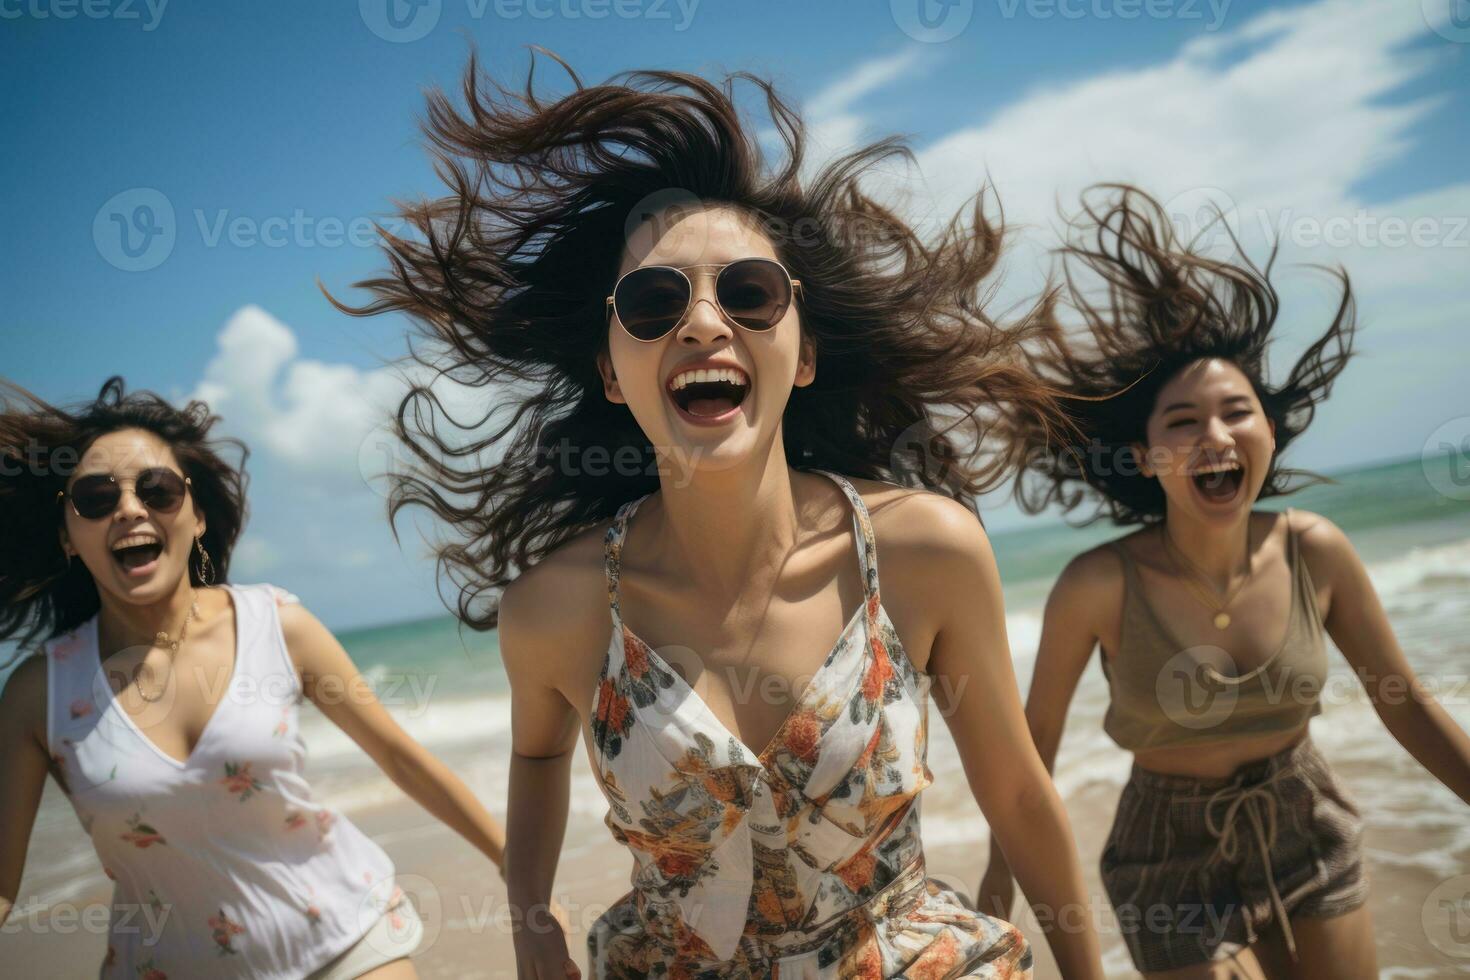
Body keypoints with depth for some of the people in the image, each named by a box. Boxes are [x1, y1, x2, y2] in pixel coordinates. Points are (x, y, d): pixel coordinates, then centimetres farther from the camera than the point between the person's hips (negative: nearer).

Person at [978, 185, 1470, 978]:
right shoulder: (1100, 585, -24)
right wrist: (1003, 864, 1)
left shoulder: (1316, 552, -14)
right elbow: (1038, 727, -9)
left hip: (1312, 833, 4)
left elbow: (1405, 704, 0)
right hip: (1177, 859, -3)